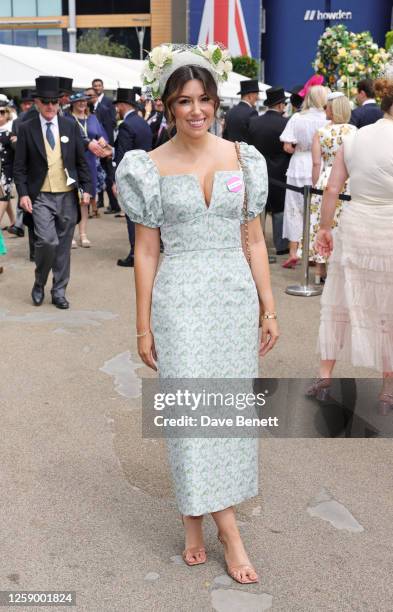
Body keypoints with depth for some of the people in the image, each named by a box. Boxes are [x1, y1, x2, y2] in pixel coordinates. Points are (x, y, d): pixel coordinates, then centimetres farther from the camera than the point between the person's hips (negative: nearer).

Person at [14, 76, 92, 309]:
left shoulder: (71, 126, 5)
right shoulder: (26, 129, 0)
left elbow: (81, 161, 8)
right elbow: (20, 166, 0)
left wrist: (86, 188, 0)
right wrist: (23, 193, -10)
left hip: (68, 196, 3)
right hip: (41, 197, -2)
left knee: (63, 246, 7)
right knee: (48, 241, -16)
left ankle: (59, 291, 20)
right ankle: (39, 284, 9)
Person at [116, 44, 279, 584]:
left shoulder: (243, 158, 5)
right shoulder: (151, 167, -1)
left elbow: (254, 240, 8)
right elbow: (145, 250, 0)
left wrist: (269, 307, 5)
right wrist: (143, 325, -1)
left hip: (235, 295, 3)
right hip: (180, 300, -3)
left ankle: (196, 514, 28)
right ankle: (227, 528, 9)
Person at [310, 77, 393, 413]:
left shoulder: (353, 138, 3)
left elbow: (332, 189, 3)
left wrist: (325, 228, 12)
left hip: (352, 226, 4)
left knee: (340, 302, 16)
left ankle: (325, 375, 24)